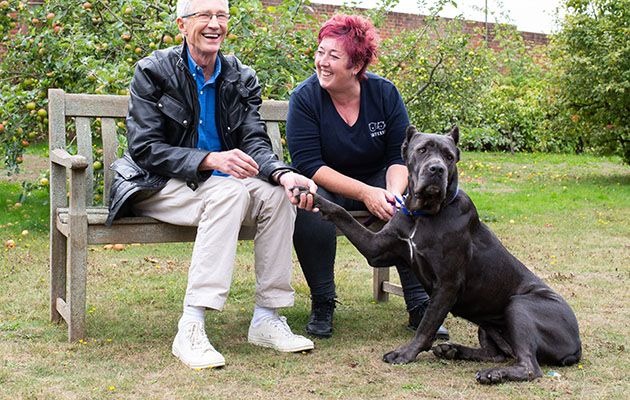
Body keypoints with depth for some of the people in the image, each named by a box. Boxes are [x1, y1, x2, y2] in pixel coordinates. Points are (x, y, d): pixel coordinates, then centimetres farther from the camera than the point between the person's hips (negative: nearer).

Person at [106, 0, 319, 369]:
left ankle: (267, 318, -16)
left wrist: (284, 174, -28)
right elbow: (145, 148, -14)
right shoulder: (153, 71, -7)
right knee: (229, 191, -34)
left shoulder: (241, 78, 5)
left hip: (217, 181, 5)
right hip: (160, 187, -5)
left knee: (277, 193, -23)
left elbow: (255, 142, -5)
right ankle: (190, 328, -37)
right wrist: (211, 160, -28)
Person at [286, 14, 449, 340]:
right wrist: (364, 193, -30)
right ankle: (322, 303, -18)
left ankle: (419, 305, -18)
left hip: (377, 182, 2)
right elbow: (309, 164, -20)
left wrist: (393, 192, -29)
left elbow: (400, 156, -6)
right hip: (325, 187, -2)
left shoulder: (384, 93, -6)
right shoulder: (305, 97, -13)